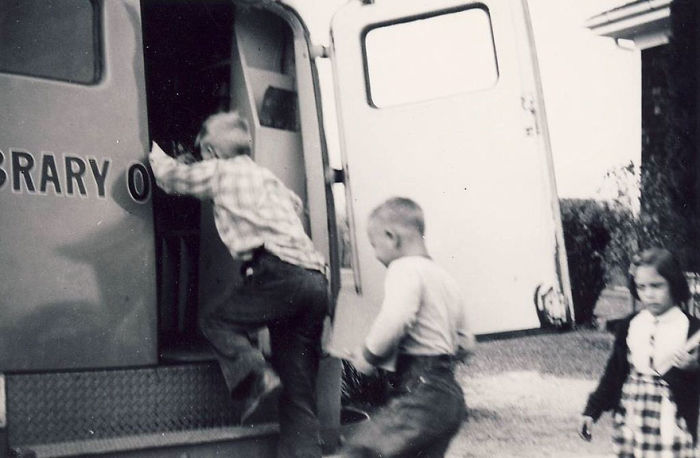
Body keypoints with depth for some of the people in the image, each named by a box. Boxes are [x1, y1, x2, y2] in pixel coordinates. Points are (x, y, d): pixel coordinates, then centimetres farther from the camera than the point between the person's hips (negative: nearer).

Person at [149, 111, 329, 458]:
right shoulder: (266, 176, 31)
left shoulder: (221, 170, 11)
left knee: (217, 322, 10)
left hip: (279, 271, -7)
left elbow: (173, 177, 25)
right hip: (316, 280, 7)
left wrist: (154, 152, 43)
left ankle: (254, 377, -14)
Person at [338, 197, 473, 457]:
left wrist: (368, 357, -11)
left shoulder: (406, 268, -7)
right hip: (451, 395, 10)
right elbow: (465, 342, 26)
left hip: (421, 394, -10)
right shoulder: (444, 277, 21)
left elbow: (394, 320, -26)